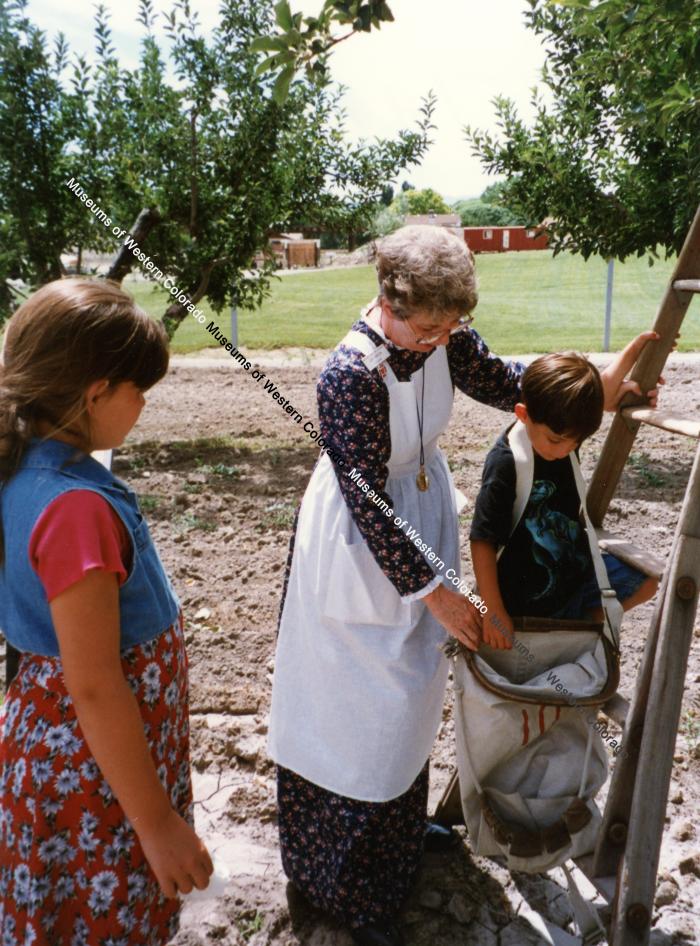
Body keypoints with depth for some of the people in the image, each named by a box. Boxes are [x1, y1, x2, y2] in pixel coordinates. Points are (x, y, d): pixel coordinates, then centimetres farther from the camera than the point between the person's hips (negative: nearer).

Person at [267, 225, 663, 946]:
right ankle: (348, 886, 28)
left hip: (422, 512, 7)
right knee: (362, 706, 4)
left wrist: (592, 390, -4)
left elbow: (500, 382, 7)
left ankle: (400, 826, 47)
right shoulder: (350, 374, -29)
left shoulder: (442, 337, -10)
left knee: (412, 685, 21)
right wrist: (435, 589, -22)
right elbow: (368, 502, -27)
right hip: (361, 548, -7)